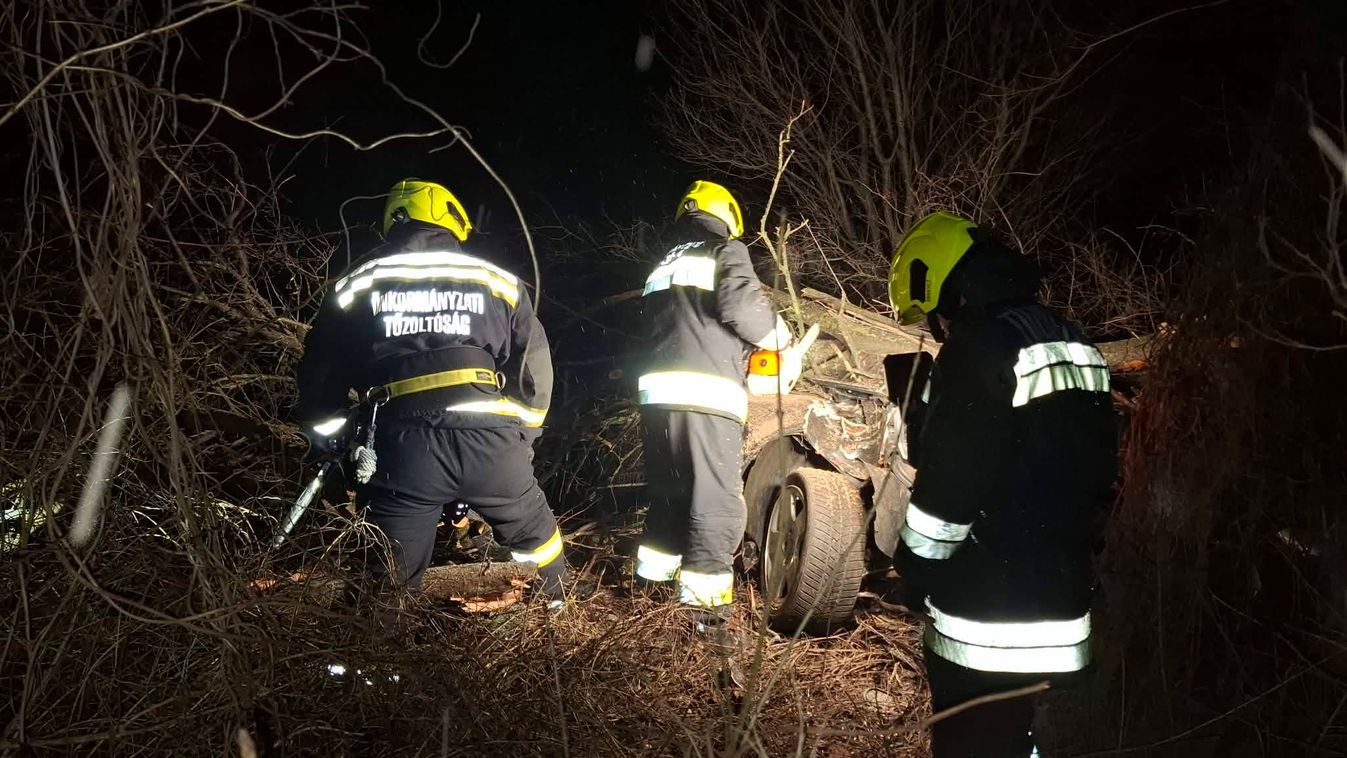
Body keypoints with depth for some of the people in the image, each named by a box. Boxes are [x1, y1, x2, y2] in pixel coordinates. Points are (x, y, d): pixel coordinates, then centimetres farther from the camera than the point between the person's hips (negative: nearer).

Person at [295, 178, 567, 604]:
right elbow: (534, 369, 14)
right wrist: (522, 435, 25)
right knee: (535, 537, 23)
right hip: (490, 441, 1)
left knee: (391, 576, 9)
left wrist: (328, 440, 33)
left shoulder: (359, 282, 16)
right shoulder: (498, 281, 15)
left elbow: (321, 372, 20)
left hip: (405, 446, 0)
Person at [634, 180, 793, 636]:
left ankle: (654, 578, 26)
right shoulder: (726, 250, 6)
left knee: (669, 492, 19)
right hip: (705, 396, -7)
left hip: (657, 393, 7)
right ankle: (703, 599, -3)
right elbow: (741, 303, -11)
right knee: (717, 501, -2)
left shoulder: (664, 266, 28)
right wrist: (777, 335, 7)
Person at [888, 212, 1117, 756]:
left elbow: (948, 483, -18)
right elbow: (1097, 471, 17)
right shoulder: (1073, 346, 11)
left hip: (986, 623, -9)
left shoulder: (978, 350, -18)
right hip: (1061, 608, 9)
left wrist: (915, 573, -5)